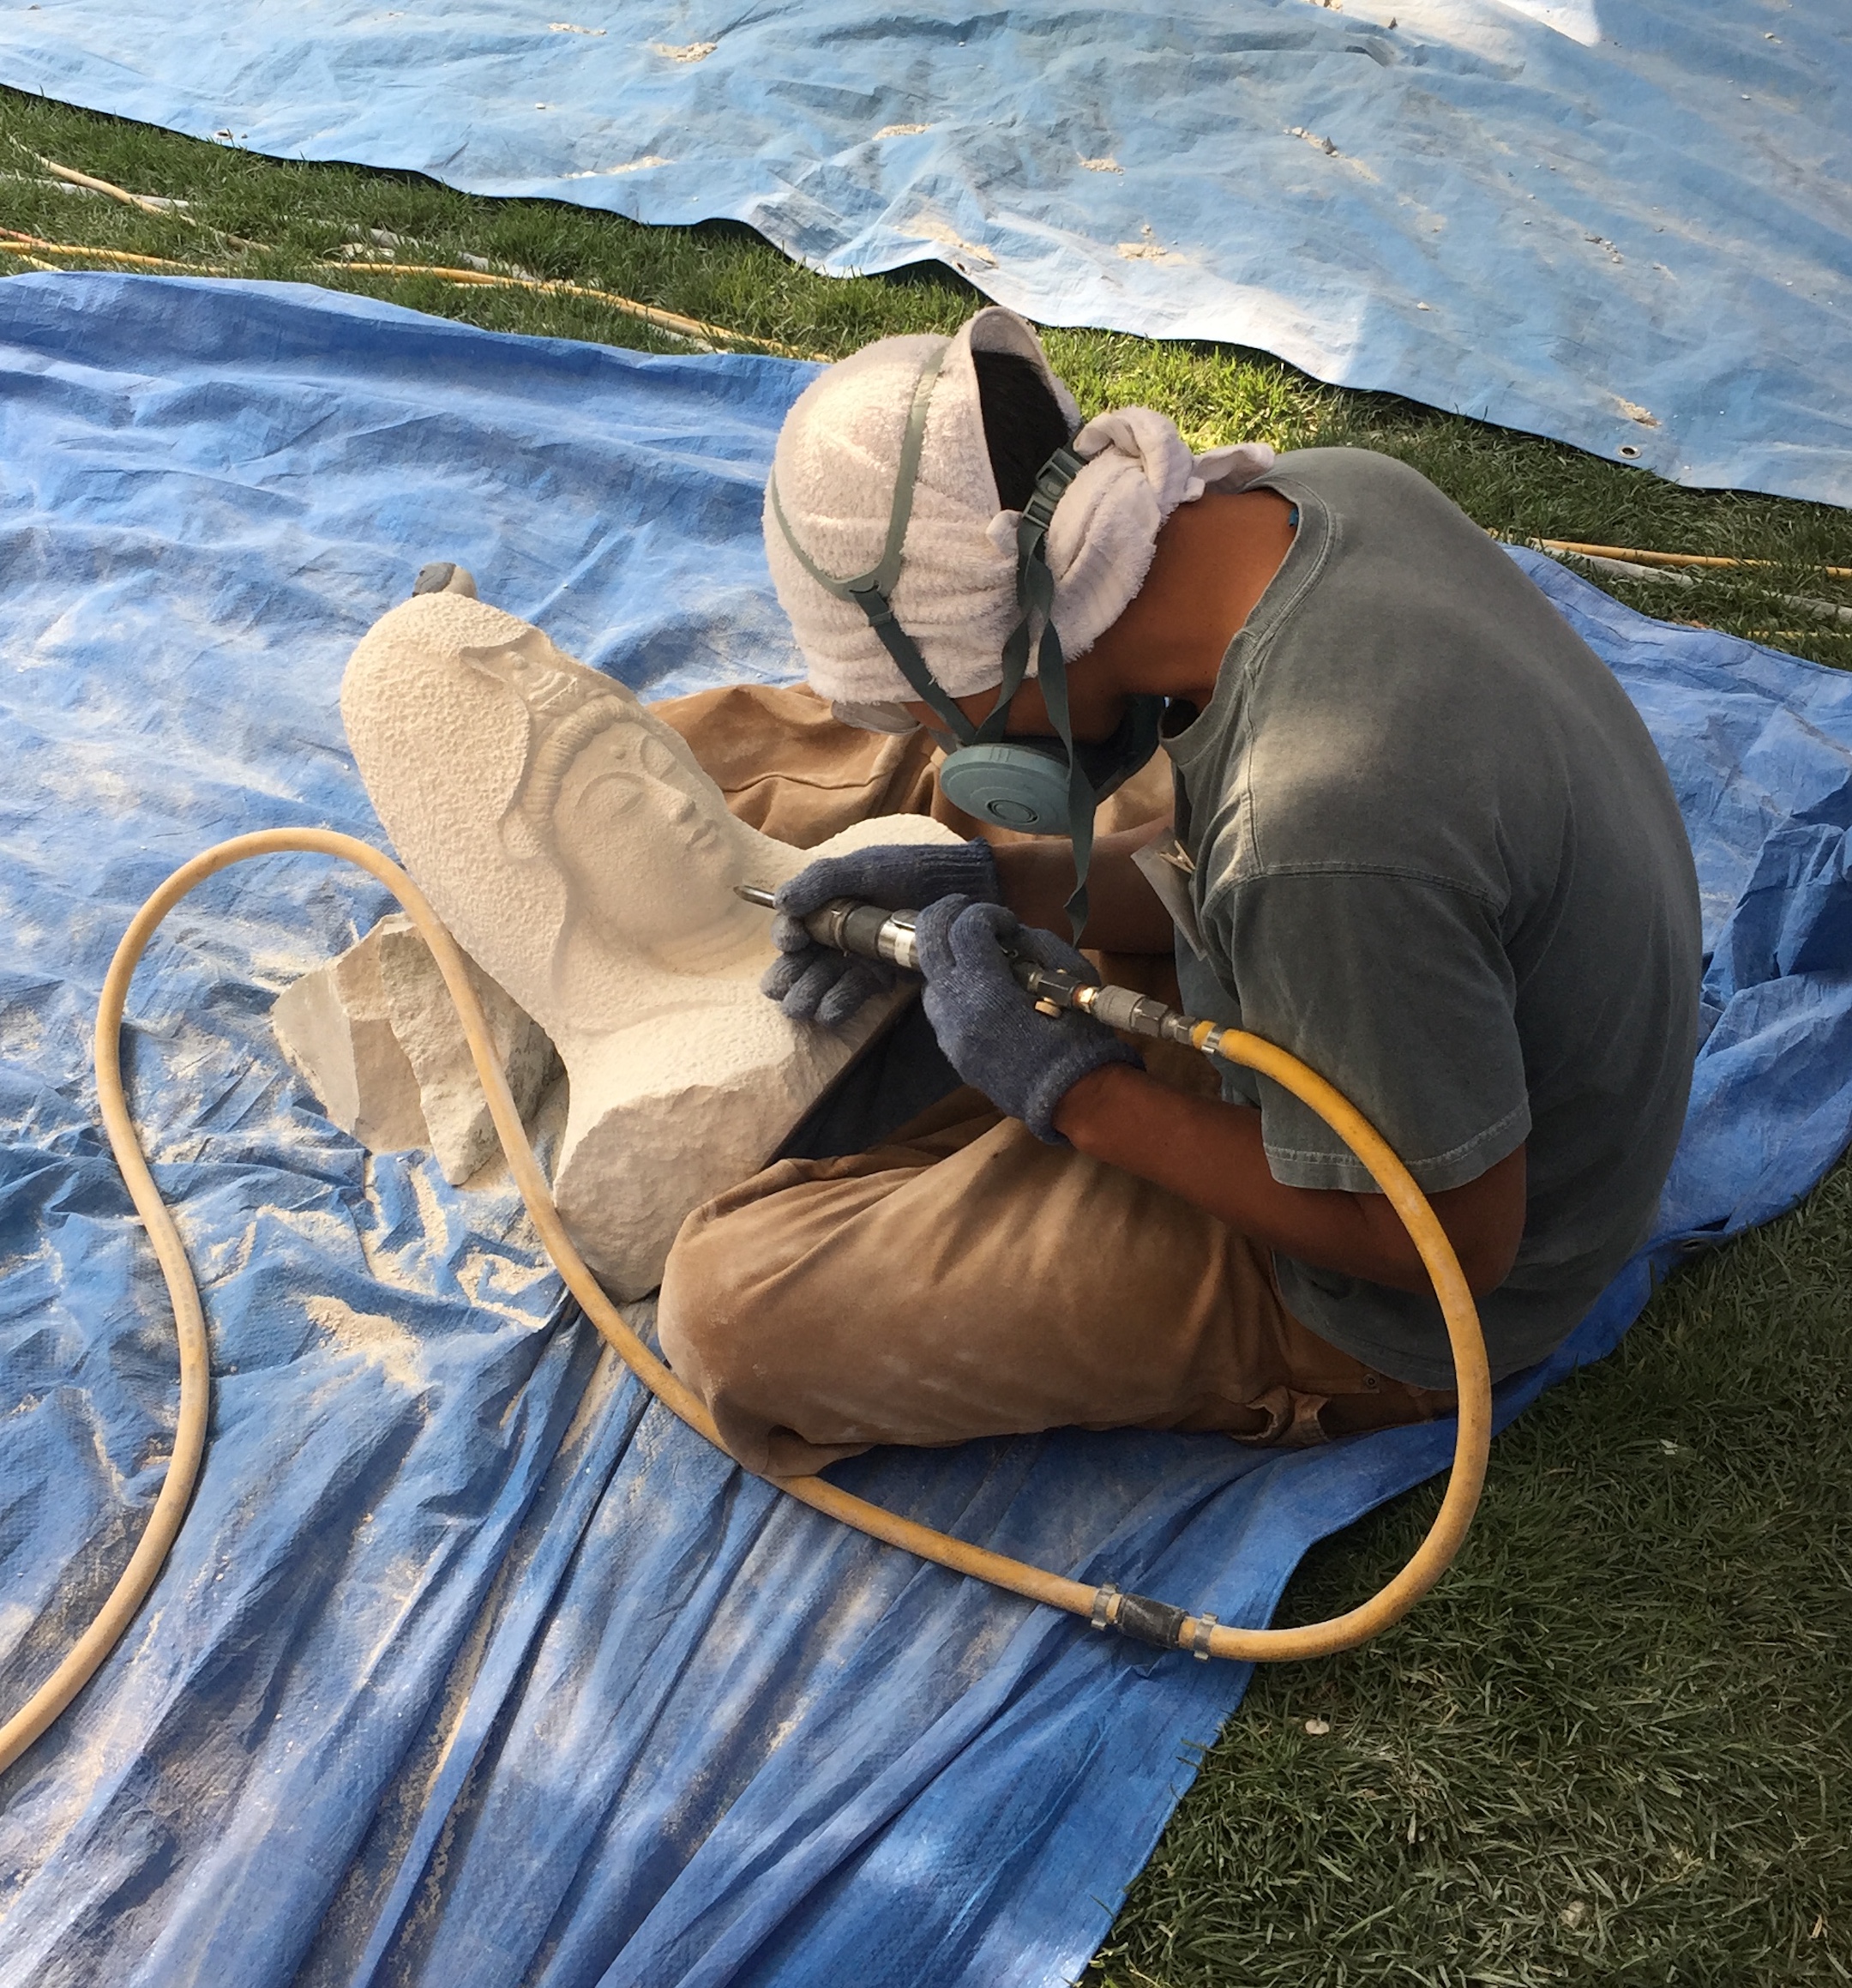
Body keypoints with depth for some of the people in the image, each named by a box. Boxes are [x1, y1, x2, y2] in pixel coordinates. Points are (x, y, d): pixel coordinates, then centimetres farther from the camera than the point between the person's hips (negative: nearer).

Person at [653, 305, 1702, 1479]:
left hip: (1379, 1321, -8)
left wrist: (1073, 1088, -23)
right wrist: (994, 882, -3)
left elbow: (1457, 1239, -27)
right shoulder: (1336, 489, -13)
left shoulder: (1308, 829, -40)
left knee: (732, 1304, -13)